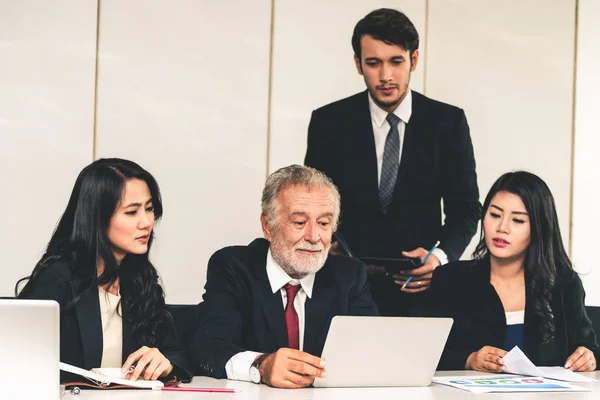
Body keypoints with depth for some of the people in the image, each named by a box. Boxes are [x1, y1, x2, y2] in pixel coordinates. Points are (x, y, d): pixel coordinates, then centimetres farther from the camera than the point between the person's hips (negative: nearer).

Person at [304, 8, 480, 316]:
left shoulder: (447, 122, 0)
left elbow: (464, 208, 3)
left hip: (420, 287, 0)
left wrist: (441, 256, -17)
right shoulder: (329, 122, 0)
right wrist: (326, 250, -15)